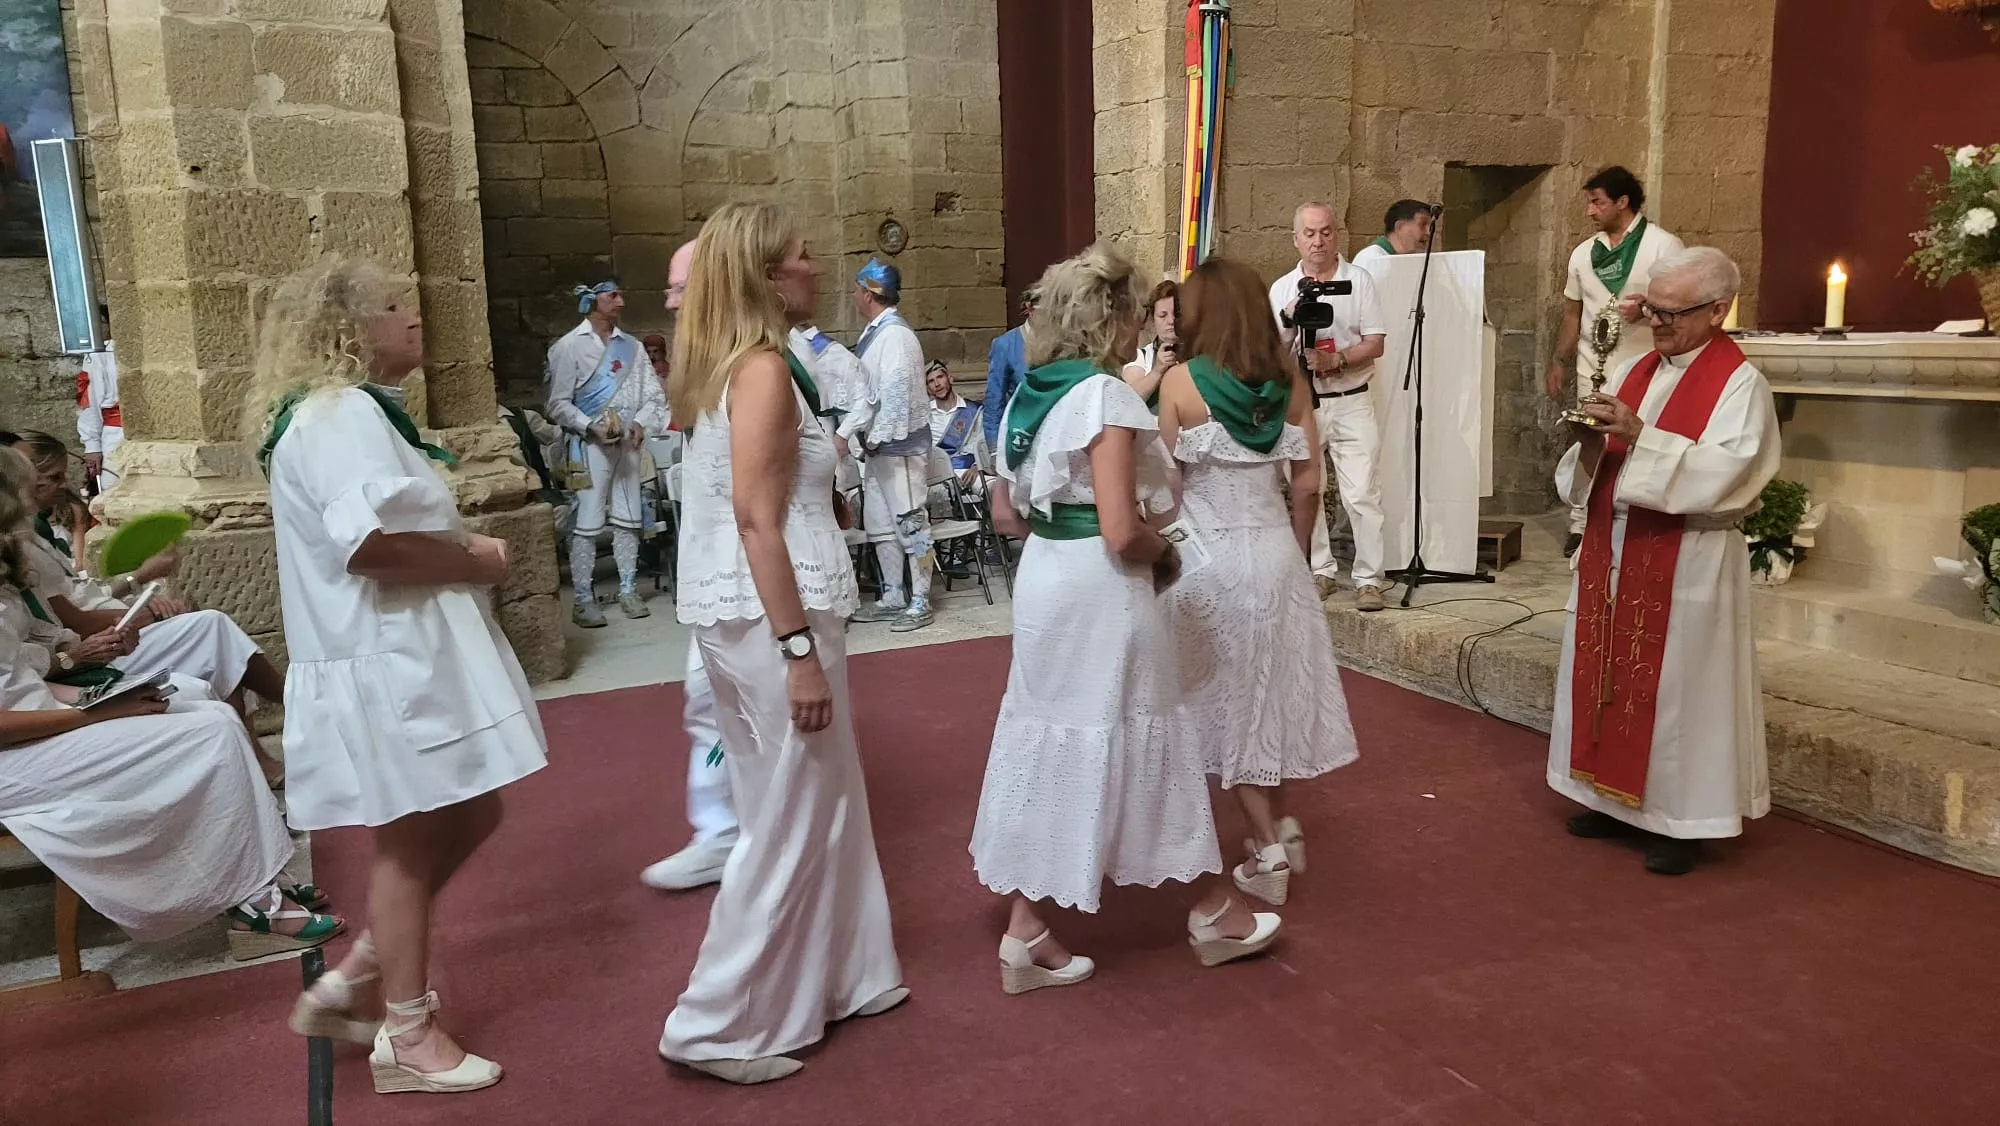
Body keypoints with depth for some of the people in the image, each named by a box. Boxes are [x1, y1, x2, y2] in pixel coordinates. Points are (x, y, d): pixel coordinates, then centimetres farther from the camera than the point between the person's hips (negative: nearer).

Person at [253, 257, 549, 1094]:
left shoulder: (356, 410, 17)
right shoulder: (339, 413, -17)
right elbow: (368, 541, -29)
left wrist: (463, 551, 7)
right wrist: (476, 561, -15)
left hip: (411, 652, 10)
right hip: (384, 663, -10)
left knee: (467, 820, 17)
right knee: (410, 842, 2)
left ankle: (351, 981, 28)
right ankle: (407, 1036, 19)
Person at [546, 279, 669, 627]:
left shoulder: (631, 346, 11)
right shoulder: (569, 346, -2)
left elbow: (654, 395, 9)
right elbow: (558, 404, -5)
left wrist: (641, 423, -8)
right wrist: (592, 427, -17)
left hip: (628, 443, 5)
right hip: (589, 445, -4)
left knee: (628, 520, 10)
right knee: (587, 523, -5)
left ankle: (628, 591, 20)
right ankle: (584, 600, 0)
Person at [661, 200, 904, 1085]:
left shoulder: (719, 365, 13)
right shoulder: (764, 369, -15)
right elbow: (756, 521, -21)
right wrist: (801, 651, -22)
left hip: (735, 608, 10)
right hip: (771, 613, -10)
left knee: (814, 800, 19)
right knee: (793, 816, 1)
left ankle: (831, 979, 32)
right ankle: (721, 1024, 11)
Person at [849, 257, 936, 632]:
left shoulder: (895, 334, -15)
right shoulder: (875, 331, 14)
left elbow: (897, 392, -21)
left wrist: (876, 437, -19)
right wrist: (869, 438, 15)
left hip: (898, 443, -10)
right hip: (879, 443, 10)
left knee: (910, 522, -3)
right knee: (879, 523, 14)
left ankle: (920, 604, 3)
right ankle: (892, 598, 24)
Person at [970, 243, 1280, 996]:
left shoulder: (1026, 395, 9)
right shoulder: (1106, 396, -16)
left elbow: (1005, 516, 14)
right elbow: (1123, 532, -23)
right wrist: (1165, 556, -4)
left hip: (1044, 577, 8)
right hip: (1102, 589, -7)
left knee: (1048, 739, 13)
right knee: (1139, 741, 7)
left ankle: (1025, 932, 18)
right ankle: (1212, 913, 27)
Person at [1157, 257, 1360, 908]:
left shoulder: (1181, 382, -11)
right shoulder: (1289, 380, 0)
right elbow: (1307, 484, 1)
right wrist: (1297, 552, 14)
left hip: (1208, 556, -4)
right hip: (1275, 549, 4)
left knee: (1226, 693, 9)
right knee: (1270, 684, 19)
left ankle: (1268, 847, 10)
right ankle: (1278, 825, 26)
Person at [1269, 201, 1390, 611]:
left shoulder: (1359, 280, 2)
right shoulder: (1282, 289, 7)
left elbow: (1376, 343, -3)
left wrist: (1336, 360, -18)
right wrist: (1291, 325, -15)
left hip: (1351, 402, -2)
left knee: (1362, 493, -7)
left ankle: (1369, 579, -1)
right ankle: (1319, 572, 19)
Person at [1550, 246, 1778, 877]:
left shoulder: (1740, 382, -9)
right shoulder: (1632, 370, 11)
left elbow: (1722, 471, -22)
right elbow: (1591, 466, 9)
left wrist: (1638, 434, -27)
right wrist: (1592, 438, -13)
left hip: (1686, 564, -7)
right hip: (1613, 552, 7)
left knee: (1678, 684, 0)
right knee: (1612, 674, 12)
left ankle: (1682, 821, 12)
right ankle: (1618, 799, 26)